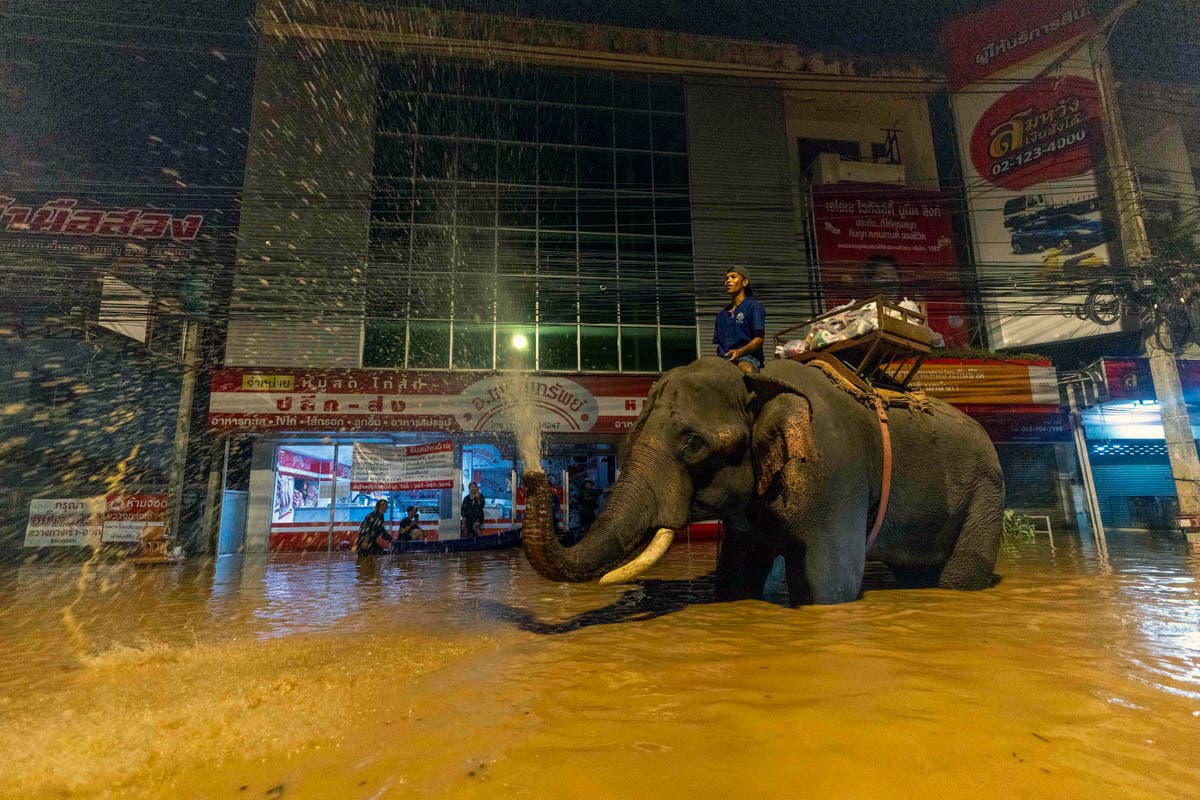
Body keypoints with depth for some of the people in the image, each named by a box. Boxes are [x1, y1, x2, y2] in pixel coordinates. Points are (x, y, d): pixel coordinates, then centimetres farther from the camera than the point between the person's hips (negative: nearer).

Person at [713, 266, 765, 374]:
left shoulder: (754, 306, 8)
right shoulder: (722, 314, 26)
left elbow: (759, 339, -3)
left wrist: (740, 351, -21)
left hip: (748, 356, -4)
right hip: (724, 359, 4)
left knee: (746, 369, -41)